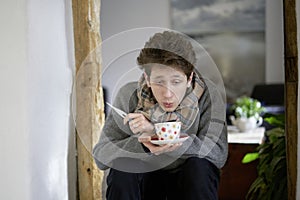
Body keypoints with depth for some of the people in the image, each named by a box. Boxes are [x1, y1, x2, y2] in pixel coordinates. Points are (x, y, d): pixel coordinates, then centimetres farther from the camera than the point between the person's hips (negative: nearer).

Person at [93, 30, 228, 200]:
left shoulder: (208, 95, -19)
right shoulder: (129, 96, -16)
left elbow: (219, 153, -28)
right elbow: (100, 156, -18)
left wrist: (156, 132, -37)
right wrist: (141, 144, -40)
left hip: (189, 180, 0)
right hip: (144, 178, 0)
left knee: (200, 166, -31)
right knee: (122, 168, -29)